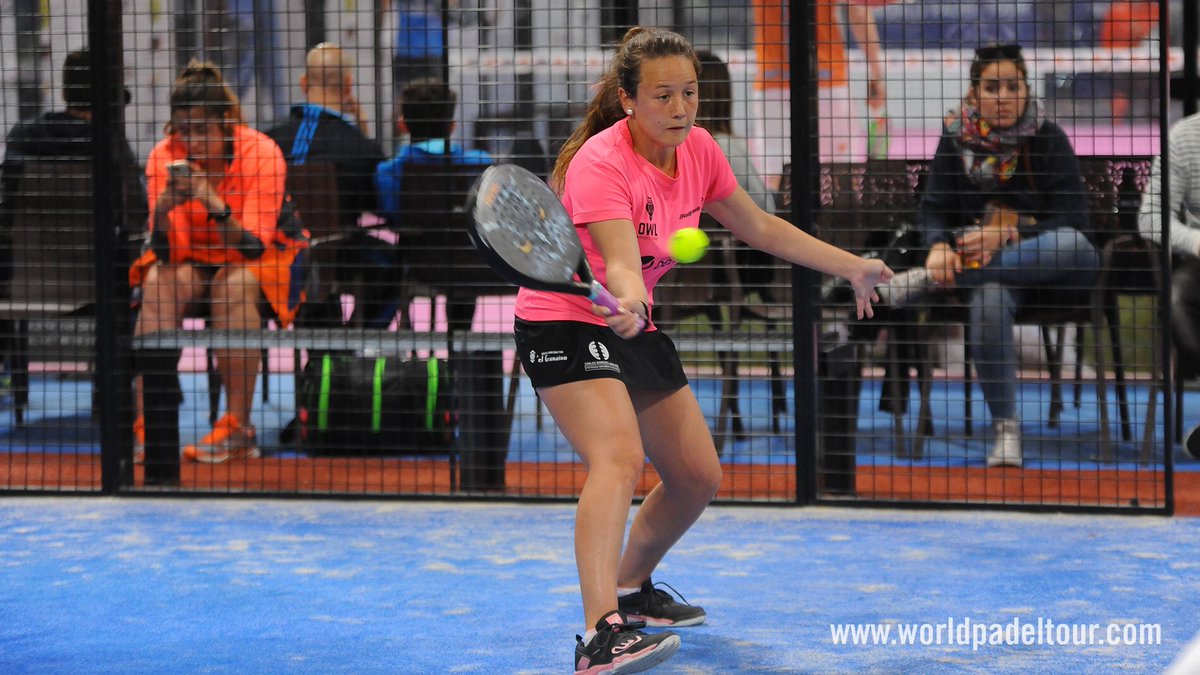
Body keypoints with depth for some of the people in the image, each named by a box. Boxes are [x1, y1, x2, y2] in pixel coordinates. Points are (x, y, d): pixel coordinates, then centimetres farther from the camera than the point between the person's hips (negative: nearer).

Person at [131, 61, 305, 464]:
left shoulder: (261, 153, -20)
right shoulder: (165, 157, -12)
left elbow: (253, 246, -27)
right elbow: (169, 252, -17)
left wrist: (213, 203, -42)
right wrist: (163, 208, -37)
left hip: (263, 261, -3)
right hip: (197, 260, 3)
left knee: (235, 284, -35)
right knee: (159, 283, -28)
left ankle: (237, 428, -31)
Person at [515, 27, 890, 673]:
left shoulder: (698, 149, -3)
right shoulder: (601, 163, -26)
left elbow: (758, 226, 12)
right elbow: (620, 263, -39)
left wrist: (852, 267, 14)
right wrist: (625, 301, -61)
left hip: (633, 328, 8)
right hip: (564, 321, -8)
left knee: (698, 476, 12)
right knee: (619, 457, -31)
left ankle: (631, 589, 36)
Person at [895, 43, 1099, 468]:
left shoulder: (1049, 139, -5)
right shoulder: (955, 139, 3)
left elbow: (1072, 220, -11)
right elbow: (933, 209, 1)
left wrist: (1007, 235, -25)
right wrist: (939, 247, -24)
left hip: (1052, 264, 0)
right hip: (988, 265, 1)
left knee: (1073, 247, -38)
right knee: (988, 301, -37)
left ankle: (926, 279, -36)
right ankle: (1006, 430, -31)